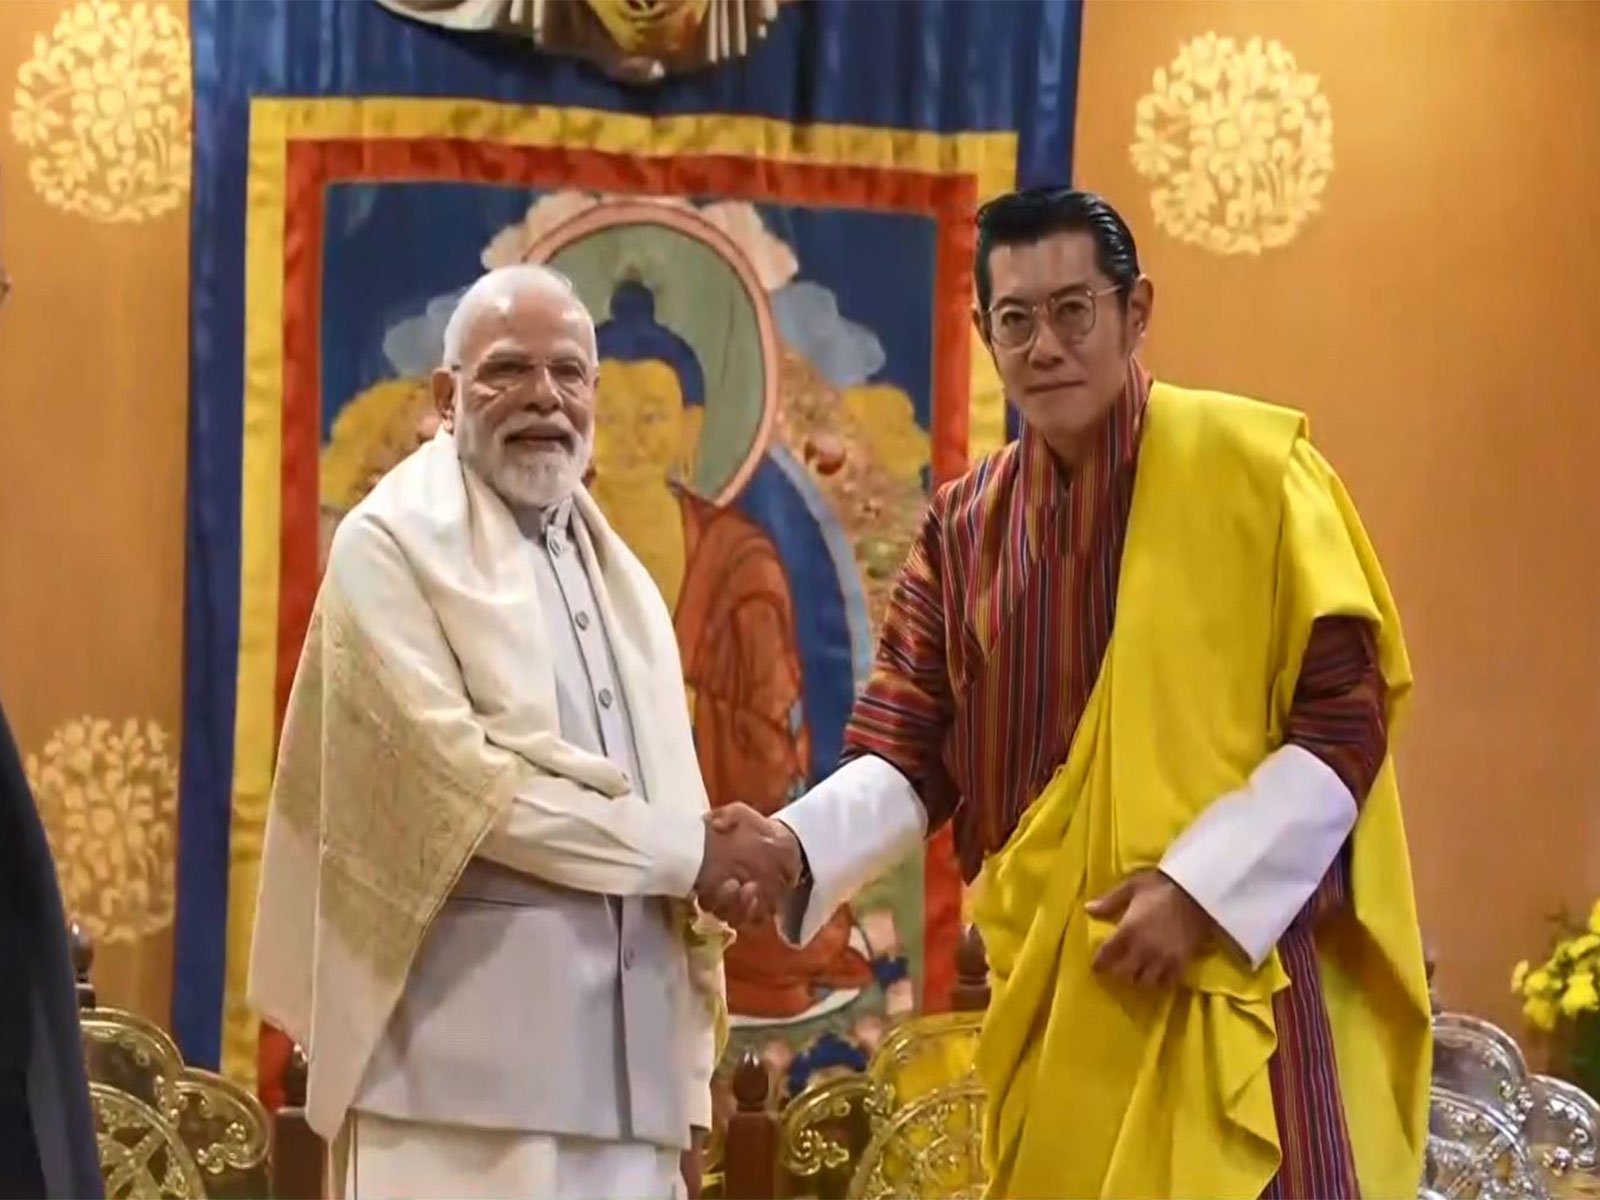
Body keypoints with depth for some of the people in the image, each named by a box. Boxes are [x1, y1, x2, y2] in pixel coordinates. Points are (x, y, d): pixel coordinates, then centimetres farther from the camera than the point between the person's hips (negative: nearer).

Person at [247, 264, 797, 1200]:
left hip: (624, 1074, 6)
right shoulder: (394, 546, -2)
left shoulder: (623, 582, 19)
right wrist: (689, 849, -9)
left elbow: (663, 803, 17)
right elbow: (457, 776, -14)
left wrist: (688, 1082, 11)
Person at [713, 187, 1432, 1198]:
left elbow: (1347, 715, -6)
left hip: (1242, 974, -4)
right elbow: (911, 752, 6)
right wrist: (794, 850, -13)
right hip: (1056, 993, 4)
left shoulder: (1252, 466, -3)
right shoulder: (966, 524, 9)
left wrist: (1203, 888, -15)